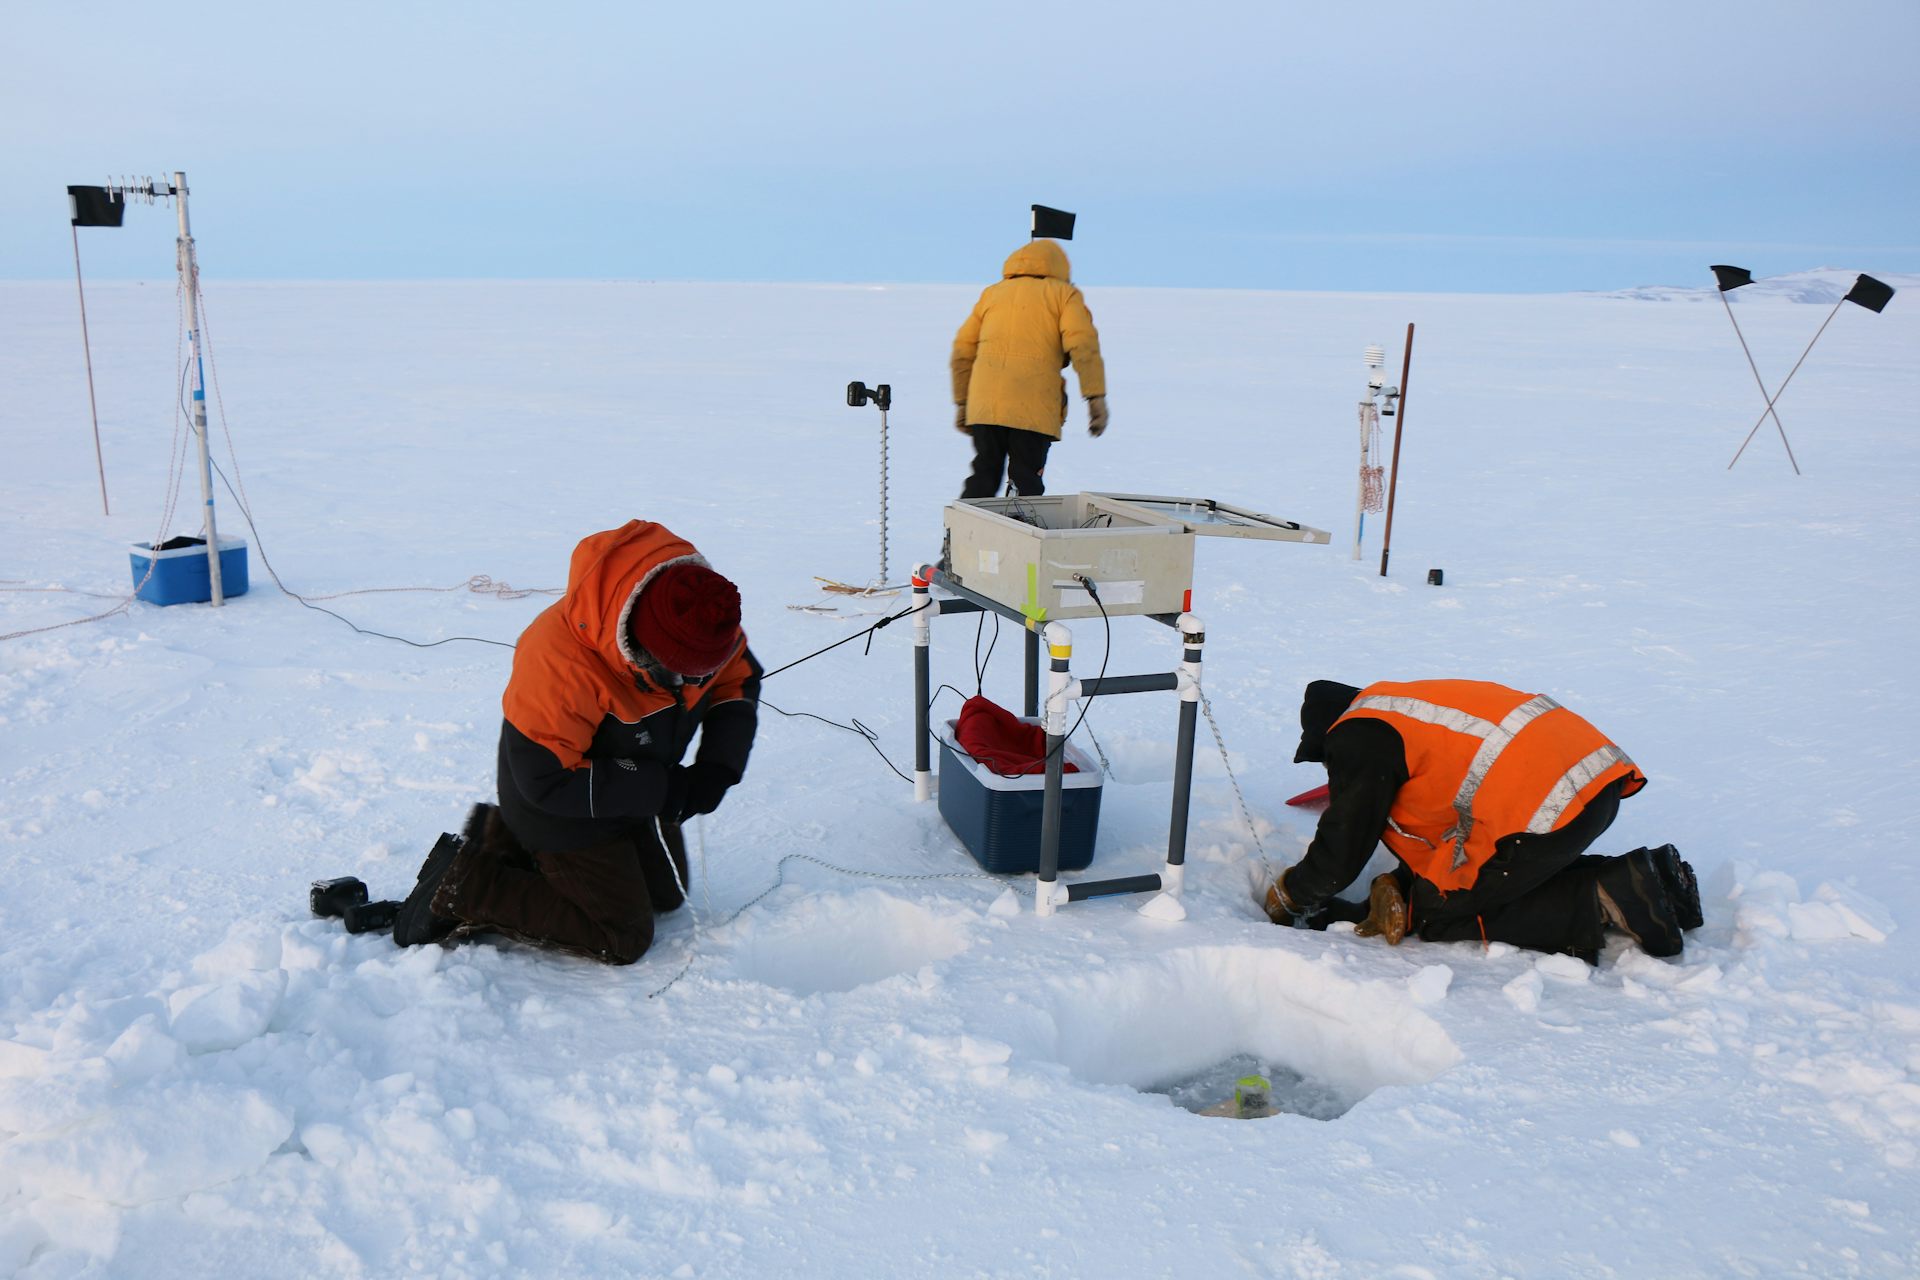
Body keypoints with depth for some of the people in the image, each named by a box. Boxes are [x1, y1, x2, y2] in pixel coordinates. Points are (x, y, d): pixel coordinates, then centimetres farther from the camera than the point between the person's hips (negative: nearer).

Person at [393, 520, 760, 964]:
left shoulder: (701, 613, -21)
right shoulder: (559, 663, -40)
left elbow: (740, 679, -3)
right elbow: (545, 780, -32)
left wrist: (719, 767, -17)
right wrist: (661, 789, -29)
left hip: (639, 789, 7)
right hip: (565, 809, -7)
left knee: (666, 894, 22)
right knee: (624, 938, -3)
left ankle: (506, 836, 25)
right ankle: (464, 885, 5)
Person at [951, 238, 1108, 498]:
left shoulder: (991, 293, 22)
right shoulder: (1064, 293, 11)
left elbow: (962, 350, 19)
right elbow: (1082, 344, -6)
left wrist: (961, 402, 24)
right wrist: (1096, 397, -8)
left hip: (984, 406, 3)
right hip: (1034, 409, -3)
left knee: (983, 478, 12)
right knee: (1028, 483, 2)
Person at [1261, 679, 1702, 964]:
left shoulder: (1359, 736, 0)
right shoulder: (1409, 708, 29)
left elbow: (1342, 852, 0)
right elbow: (1439, 836, 29)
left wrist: (1287, 896, 17)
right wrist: (1399, 893, 20)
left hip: (1546, 810, -10)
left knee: (1436, 914, 4)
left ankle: (1604, 903, -8)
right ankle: (1647, 876, 13)